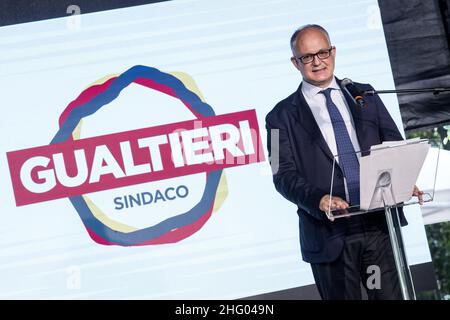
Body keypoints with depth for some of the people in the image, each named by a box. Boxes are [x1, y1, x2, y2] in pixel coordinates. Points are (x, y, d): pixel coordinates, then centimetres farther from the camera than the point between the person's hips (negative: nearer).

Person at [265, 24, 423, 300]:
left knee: (391, 296, 3)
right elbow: (284, 175, -4)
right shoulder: (282, 116, 4)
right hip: (330, 232, -2)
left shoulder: (364, 95, 14)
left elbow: (393, 144, 12)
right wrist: (319, 199, -22)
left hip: (380, 222, 2)